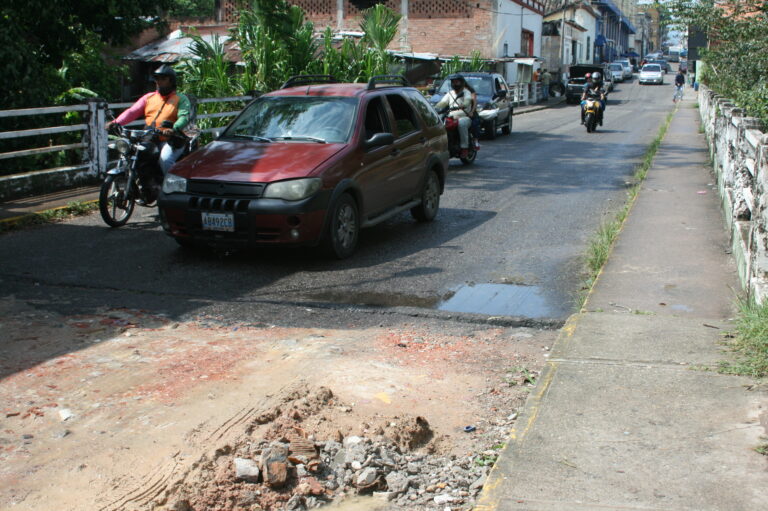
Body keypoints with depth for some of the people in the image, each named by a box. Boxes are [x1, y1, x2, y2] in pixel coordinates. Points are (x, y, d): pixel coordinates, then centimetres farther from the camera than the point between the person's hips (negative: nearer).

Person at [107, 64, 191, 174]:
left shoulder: (181, 99, 7)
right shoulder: (149, 97, 20)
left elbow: (184, 117, -11)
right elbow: (132, 112, 10)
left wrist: (173, 129, -33)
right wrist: (116, 122, -9)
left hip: (171, 141, -5)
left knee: (165, 160, -33)